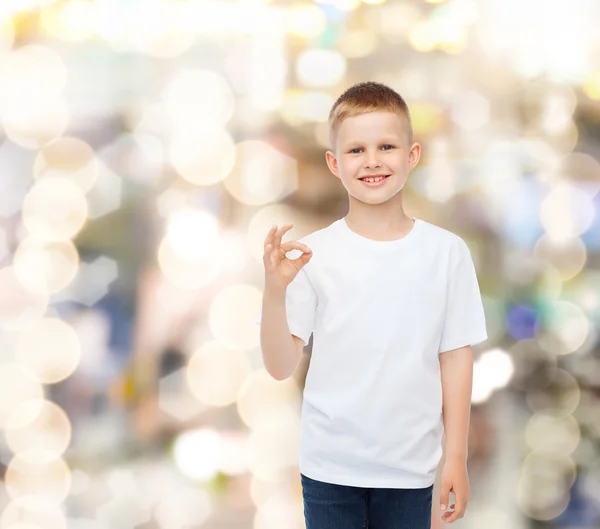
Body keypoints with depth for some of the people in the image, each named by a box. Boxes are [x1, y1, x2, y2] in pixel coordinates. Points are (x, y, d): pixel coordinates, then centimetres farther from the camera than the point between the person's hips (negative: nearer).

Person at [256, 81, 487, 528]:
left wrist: (457, 458, 2)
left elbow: (455, 357, 2)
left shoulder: (446, 252, -4)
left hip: (410, 470, 0)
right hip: (329, 466, 0)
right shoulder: (313, 254, -6)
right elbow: (281, 366, -7)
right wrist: (275, 290, -21)